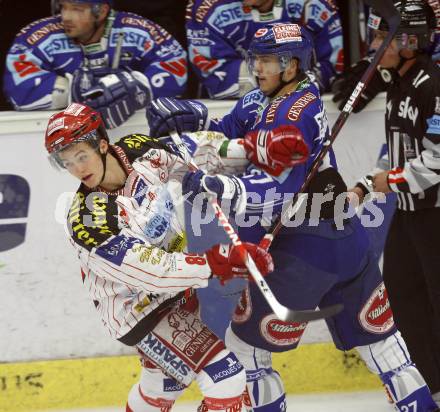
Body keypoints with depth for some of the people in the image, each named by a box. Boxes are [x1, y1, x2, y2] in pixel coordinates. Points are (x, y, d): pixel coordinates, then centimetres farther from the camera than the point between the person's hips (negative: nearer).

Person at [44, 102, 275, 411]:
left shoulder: (139, 151, -16)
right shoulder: (89, 220, -33)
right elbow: (152, 272, -35)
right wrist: (217, 263, -41)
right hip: (136, 308, -8)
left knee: (165, 377, 29)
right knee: (225, 379, -18)